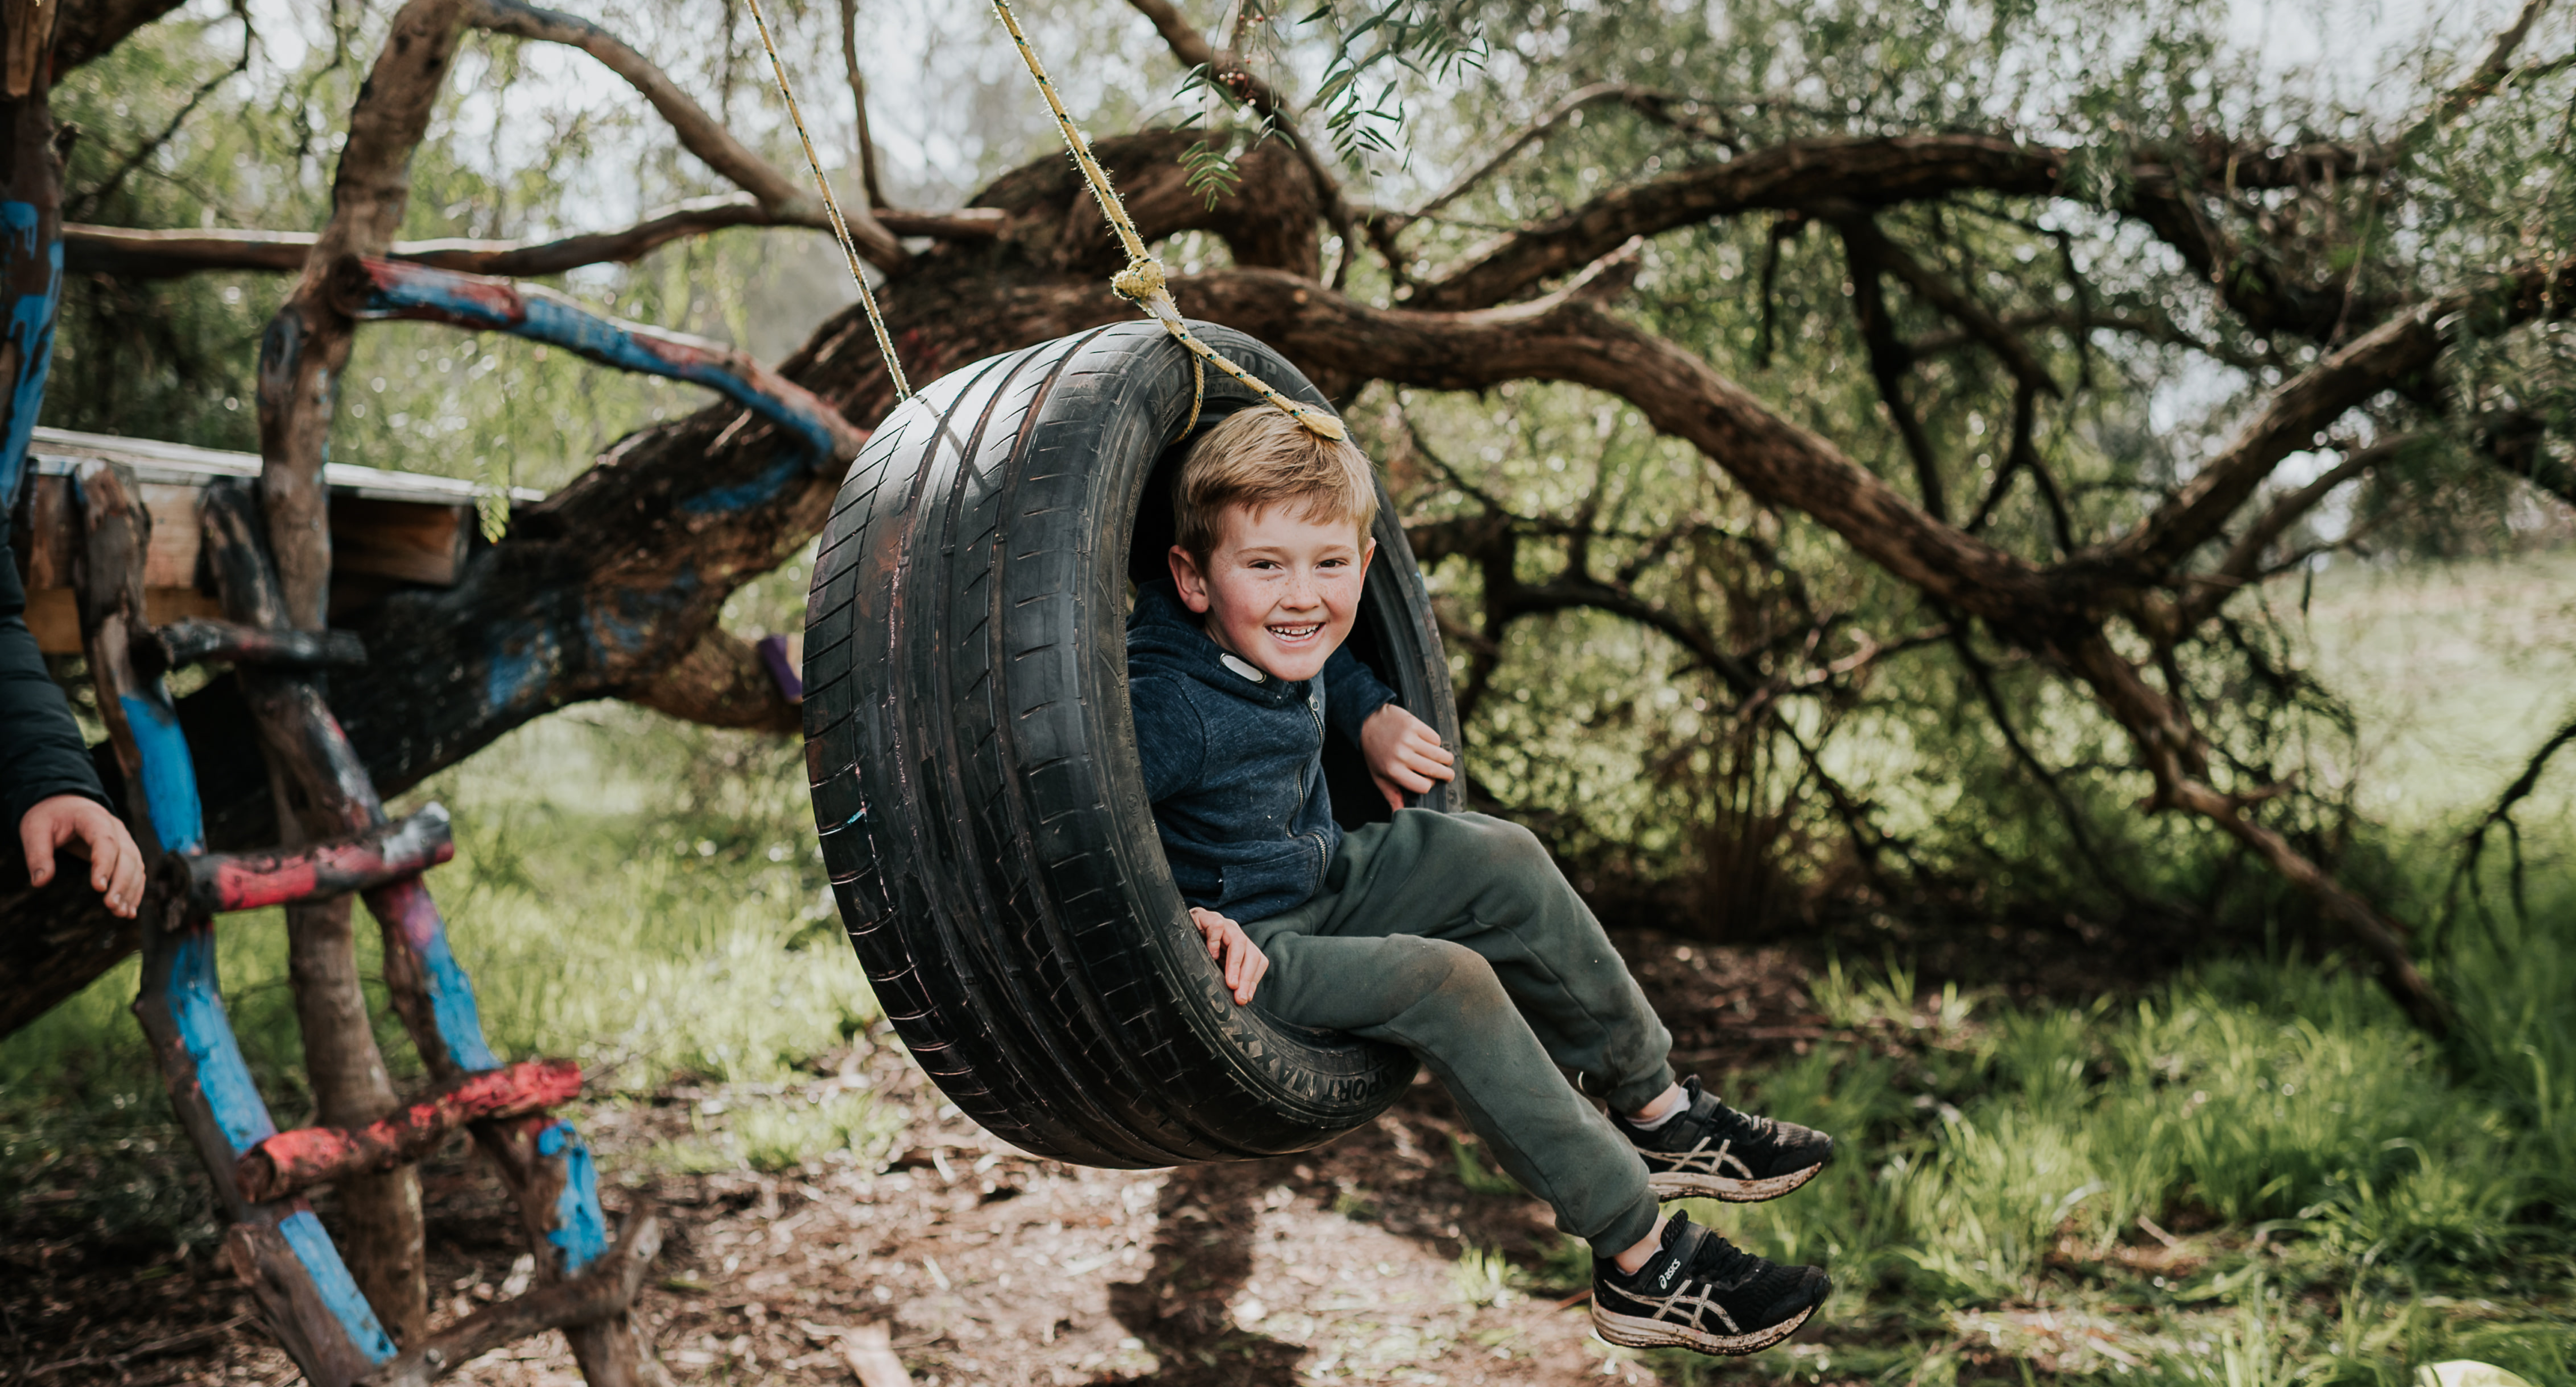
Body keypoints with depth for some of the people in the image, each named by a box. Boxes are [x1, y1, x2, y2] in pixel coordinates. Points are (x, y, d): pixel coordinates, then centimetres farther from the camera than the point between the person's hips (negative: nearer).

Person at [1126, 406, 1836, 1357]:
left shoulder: (1280, 636, -5)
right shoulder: (1171, 708, -31)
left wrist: (1373, 714, 6)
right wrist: (1179, 922, -35)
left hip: (1317, 885, 10)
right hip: (1240, 945, -10)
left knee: (1497, 861, 3)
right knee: (1445, 982, -23)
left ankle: (1655, 1110, 14)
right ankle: (1643, 1263, -16)